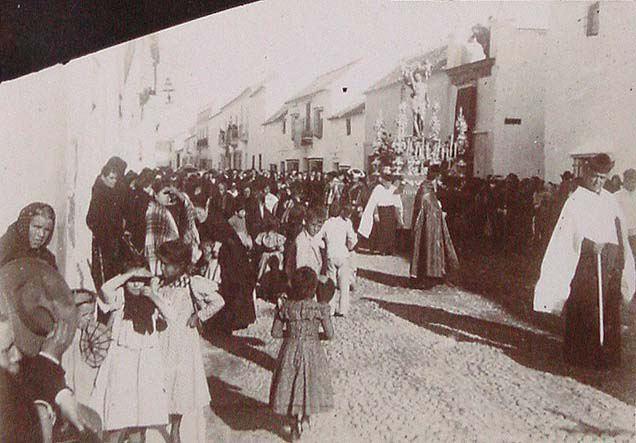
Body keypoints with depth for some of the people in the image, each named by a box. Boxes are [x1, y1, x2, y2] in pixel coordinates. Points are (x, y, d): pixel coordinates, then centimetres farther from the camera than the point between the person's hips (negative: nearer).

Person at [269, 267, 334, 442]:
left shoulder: (285, 307, -11)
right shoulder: (320, 308, -16)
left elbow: (275, 333, -5)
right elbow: (330, 334, -10)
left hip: (290, 351, 1)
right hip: (312, 352, -1)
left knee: (292, 386, 18)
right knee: (309, 383, 22)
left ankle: (295, 424, 28)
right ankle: (305, 415, 39)